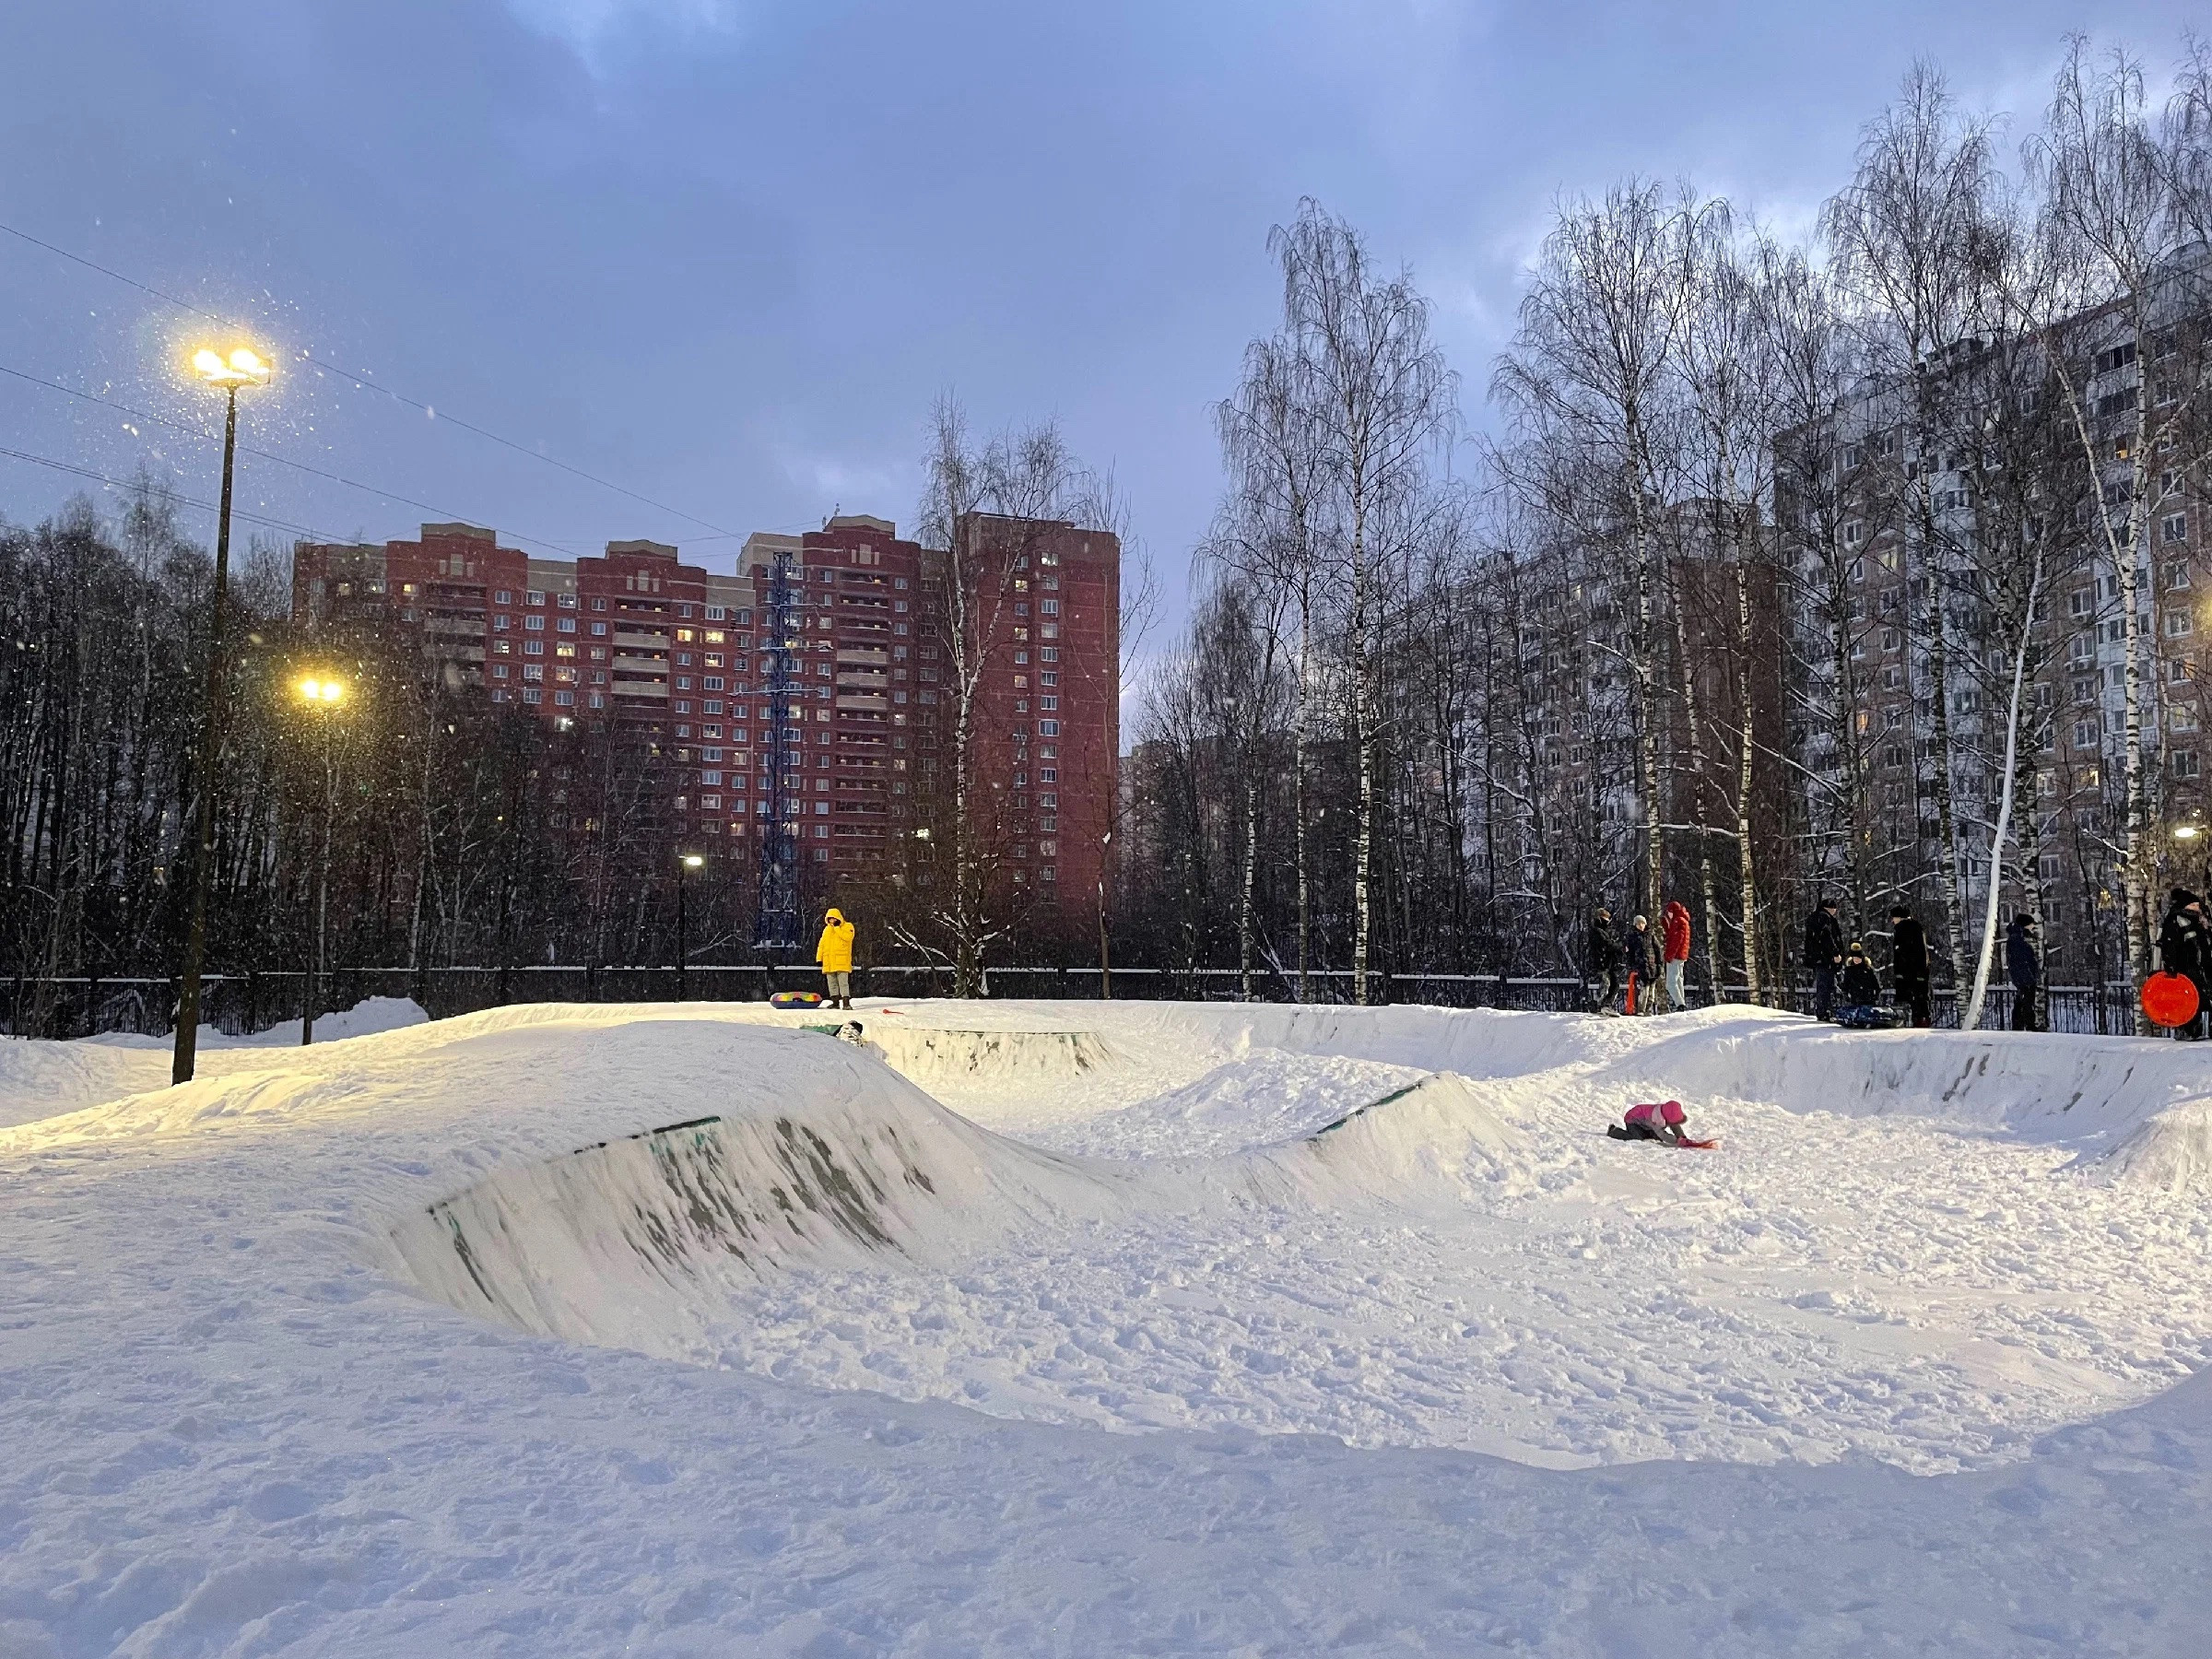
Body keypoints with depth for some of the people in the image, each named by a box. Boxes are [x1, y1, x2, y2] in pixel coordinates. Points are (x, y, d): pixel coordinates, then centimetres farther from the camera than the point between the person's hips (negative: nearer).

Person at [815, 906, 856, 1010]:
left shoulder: (847, 926, 2)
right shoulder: (827, 929, 19)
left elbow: (847, 937, -19)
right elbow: (821, 944, 20)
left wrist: (836, 928, -13)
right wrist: (819, 958, 12)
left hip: (842, 962, -6)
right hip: (829, 962, 6)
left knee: (843, 982, -11)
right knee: (832, 983, 8)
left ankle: (846, 1002, -12)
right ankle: (835, 1002, 13)